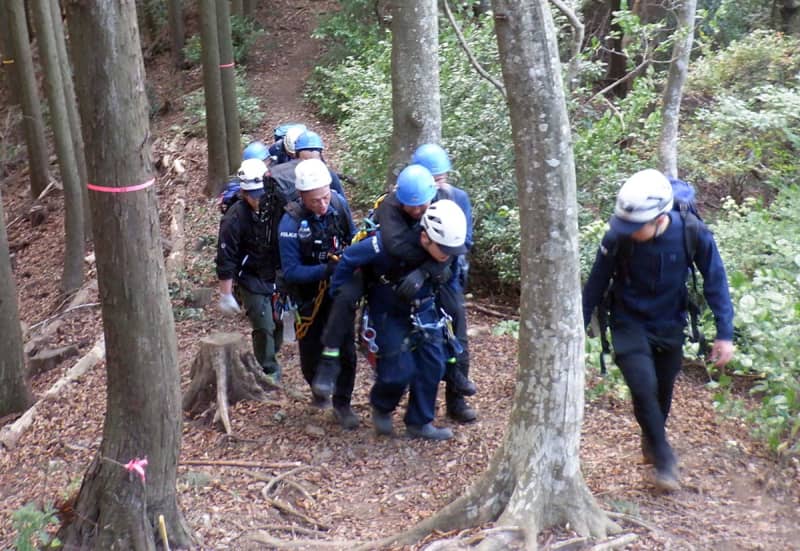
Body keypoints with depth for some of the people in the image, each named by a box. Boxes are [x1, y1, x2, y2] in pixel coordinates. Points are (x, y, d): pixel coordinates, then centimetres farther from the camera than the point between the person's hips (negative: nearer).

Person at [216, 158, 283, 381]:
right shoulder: (235, 218, -20)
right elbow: (226, 260, -15)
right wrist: (226, 295, -12)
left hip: (277, 276, 4)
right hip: (252, 279, -4)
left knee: (279, 322, 8)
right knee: (264, 327, -8)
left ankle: (269, 359, 35)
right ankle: (269, 372, 12)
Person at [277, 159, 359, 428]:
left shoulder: (339, 203, -13)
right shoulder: (291, 223, -25)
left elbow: (352, 235, 6)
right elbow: (291, 272, -23)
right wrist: (327, 269, -35)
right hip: (309, 295, -2)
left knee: (346, 350, 0)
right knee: (311, 353, 10)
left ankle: (342, 404, 19)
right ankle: (317, 388, 42)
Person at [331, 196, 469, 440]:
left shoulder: (446, 248, -19)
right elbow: (349, 258, -23)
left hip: (423, 310, 5)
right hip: (389, 313, -5)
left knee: (433, 364, -1)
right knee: (400, 370, -9)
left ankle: (419, 422, 17)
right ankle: (381, 407, 23)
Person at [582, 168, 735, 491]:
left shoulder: (693, 234, -23)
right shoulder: (617, 238, -24)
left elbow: (715, 282, -11)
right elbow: (596, 284, -10)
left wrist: (725, 334, -12)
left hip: (669, 326, 2)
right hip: (629, 324, -1)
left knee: (662, 392, 15)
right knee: (644, 386, -19)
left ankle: (650, 442, 44)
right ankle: (663, 458, 2)